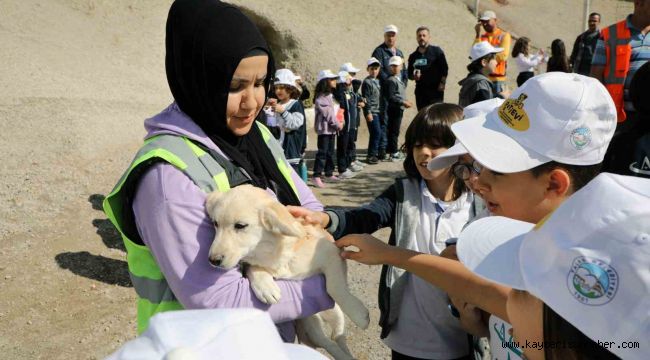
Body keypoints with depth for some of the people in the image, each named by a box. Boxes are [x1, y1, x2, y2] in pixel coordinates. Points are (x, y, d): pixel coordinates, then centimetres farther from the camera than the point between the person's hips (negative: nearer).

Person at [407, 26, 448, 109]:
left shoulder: (436, 51, 3)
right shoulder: (413, 56, 14)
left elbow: (444, 69, -2)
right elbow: (409, 74, 19)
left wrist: (442, 83, -12)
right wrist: (414, 76, -3)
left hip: (435, 91, -4)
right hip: (420, 92, 4)